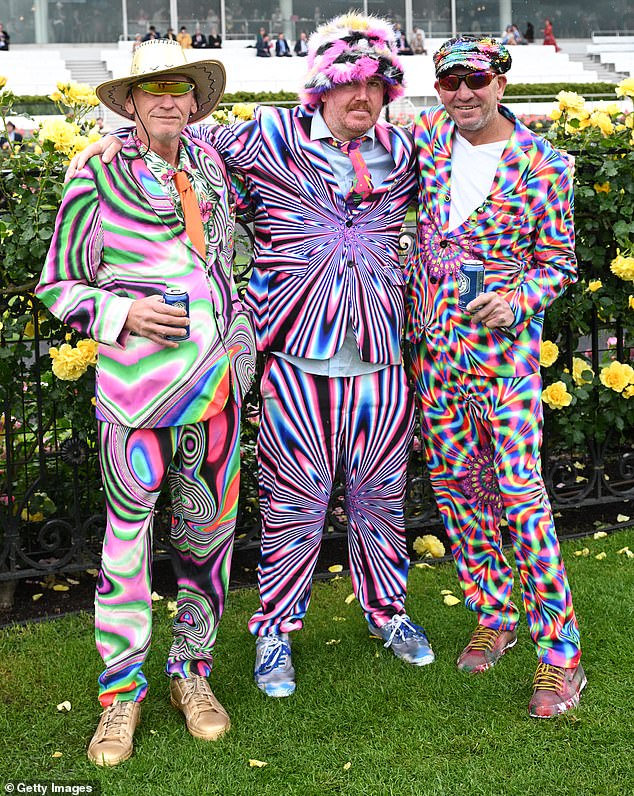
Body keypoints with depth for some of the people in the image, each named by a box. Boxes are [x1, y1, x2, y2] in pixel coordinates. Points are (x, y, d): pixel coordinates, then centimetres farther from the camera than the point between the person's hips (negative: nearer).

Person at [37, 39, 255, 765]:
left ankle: (191, 672, 28)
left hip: (215, 381, 5)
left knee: (209, 529, 11)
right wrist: (123, 312, -15)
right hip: (137, 386, -4)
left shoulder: (209, 166, 9)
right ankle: (121, 691, 16)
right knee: (129, 536, 0)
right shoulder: (99, 177, -4)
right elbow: (56, 287, 0)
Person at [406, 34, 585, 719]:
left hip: (503, 344, -5)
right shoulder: (429, 134, 4)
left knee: (520, 493, -8)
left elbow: (558, 263, 0)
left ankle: (559, 654, 2)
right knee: (454, 481, 11)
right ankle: (493, 616, 29)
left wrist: (516, 302, -18)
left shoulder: (542, 167, -8)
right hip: (433, 344, 5)